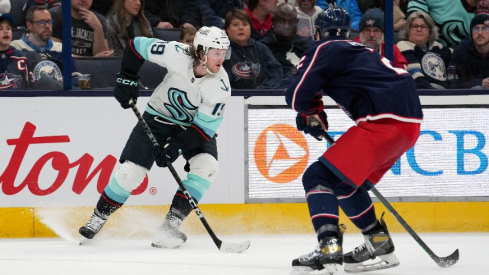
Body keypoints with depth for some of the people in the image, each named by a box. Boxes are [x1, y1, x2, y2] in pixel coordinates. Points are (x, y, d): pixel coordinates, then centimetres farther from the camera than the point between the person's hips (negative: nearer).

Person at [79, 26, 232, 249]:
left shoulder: (220, 86, -25)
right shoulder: (176, 54, -26)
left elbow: (205, 127, -25)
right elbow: (138, 45, -11)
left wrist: (177, 146, -34)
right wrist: (126, 78, -11)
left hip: (194, 126, 0)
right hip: (159, 117, 0)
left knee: (207, 166, -25)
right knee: (131, 171, -9)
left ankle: (171, 225, -19)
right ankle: (98, 218, 13)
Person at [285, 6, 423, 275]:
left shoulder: (324, 50, 2)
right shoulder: (360, 51, 28)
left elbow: (297, 95, -3)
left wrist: (312, 113, 19)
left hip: (383, 123, -9)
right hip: (409, 124, 9)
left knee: (319, 177, -9)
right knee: (344, 182, 24)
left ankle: (328, 247, -26)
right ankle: (381, 247, 27)